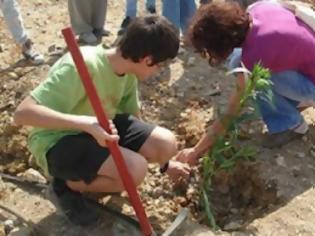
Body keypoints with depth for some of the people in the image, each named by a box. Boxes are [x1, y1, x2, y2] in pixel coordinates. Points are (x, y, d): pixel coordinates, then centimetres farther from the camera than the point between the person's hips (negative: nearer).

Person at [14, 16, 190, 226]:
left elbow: (134, 118, 10)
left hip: (99, 129, 8)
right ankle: (68, 185, -1)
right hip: (57, 142, -7)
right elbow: (22, 113, -35)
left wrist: (165, 163, 18)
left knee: (166, 144, -10)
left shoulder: (128, 70, -5)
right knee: (135, 169, -30)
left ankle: (94, 172, 10)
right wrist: (85, 123, -46)